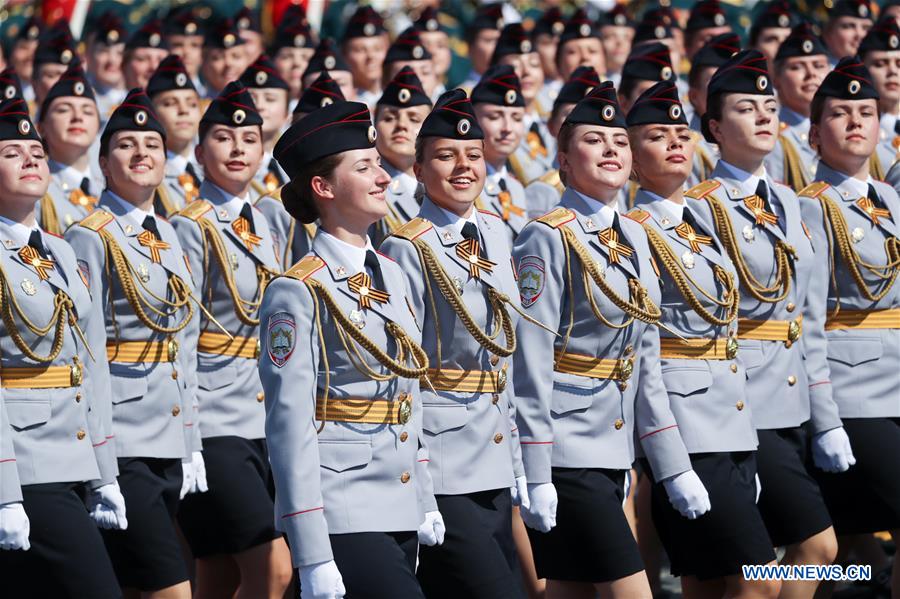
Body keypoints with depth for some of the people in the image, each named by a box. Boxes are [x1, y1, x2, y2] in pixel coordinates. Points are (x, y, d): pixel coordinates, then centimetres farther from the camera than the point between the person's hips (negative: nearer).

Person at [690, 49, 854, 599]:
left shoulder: (787, 202, 14)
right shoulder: (701, 208, -8)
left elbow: (811, 318, 15)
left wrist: (826, 420, 13)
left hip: (793, 405, 7)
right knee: (817, 546, -13)